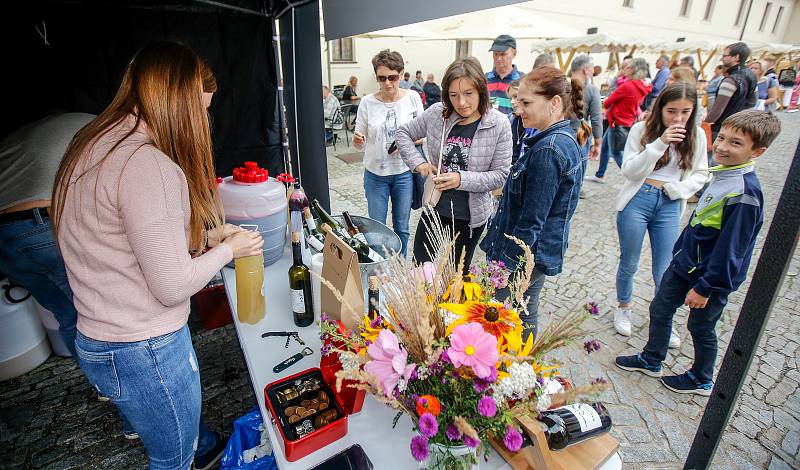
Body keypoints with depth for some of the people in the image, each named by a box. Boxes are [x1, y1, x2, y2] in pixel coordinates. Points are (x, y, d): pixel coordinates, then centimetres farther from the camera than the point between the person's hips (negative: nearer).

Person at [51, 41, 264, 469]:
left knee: (186, 407, 34)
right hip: (141, 353, -9)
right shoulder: (148, 165, -28)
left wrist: (205, 236, 7)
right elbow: (173, 286, -25)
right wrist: (228, 248, -10)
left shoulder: (96, 145, 4)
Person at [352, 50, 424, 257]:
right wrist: (357, 140, -24)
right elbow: (359, 143, 0)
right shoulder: (367, 102, -5)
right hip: (375, 173, 0)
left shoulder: (412, 98, -5)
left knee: (401, 227, 14)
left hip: (404, 172, 0)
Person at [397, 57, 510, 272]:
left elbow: (500, 175, -12)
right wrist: (418, 162, -8)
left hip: (471, 215, -1)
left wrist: (462, 179, -25)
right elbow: (404, 133, 7)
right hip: (435, 208, 2)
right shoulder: (437, 113, -7)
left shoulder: (499, 124, -13)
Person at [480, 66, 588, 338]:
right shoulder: (566, 140, 8)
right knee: (525, 318, 23)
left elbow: (531, 220, -23)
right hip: (535, 254, 10)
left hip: (521, 257, -10)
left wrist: (506, 266, -16)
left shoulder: (548, 149, -23)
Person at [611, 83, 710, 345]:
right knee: (629, 264, 12)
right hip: (637, 201, -2)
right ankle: (623, 308, 35)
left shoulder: (696, 136, 1)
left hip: (669, 206, 2)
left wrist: (676, 189, -10)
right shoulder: (641, 129, -8)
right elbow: (629, 171, -14)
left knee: (664, 270, 7)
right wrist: (659, 143, -24)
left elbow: (700, 174, 8)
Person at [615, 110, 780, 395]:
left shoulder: (745, 193, -27)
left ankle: (702, 380, 38)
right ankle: (651, 361, 39)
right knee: (659, 309, 18)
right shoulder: (722, 175, 0)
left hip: (712, 276, -8)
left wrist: (705, 287, -19)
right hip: (685, 264, 8)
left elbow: (730, 249, -24)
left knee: (701, 328, 13)